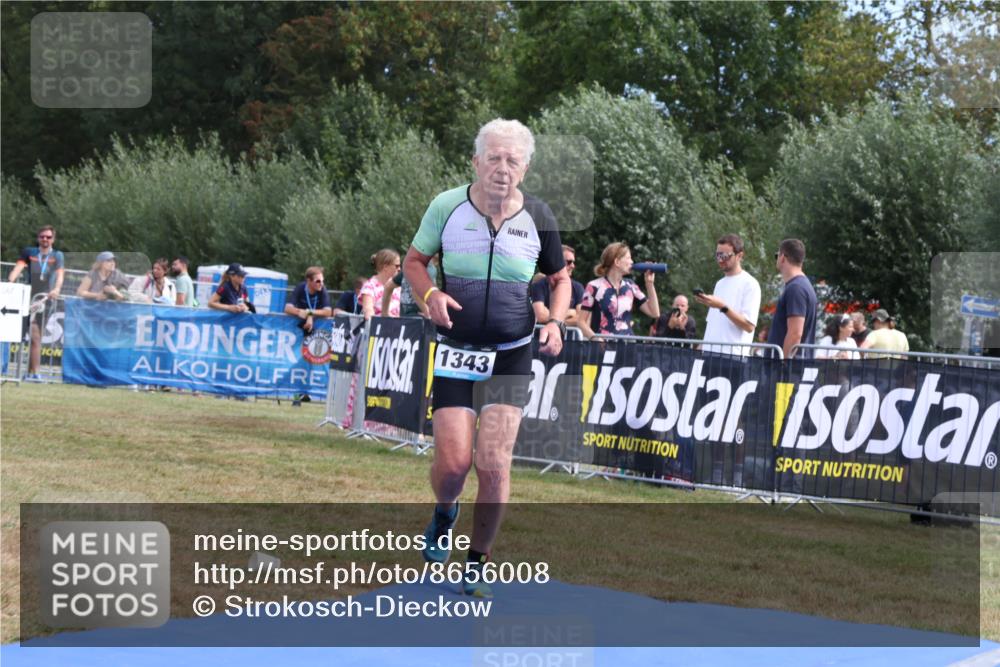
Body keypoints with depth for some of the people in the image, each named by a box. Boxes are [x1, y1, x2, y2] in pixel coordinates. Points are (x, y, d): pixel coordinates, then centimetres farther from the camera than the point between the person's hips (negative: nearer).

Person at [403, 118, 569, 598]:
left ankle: (476, 564, 12)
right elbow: (414, 260, 9)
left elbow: (560, 277, 14)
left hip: (511, 356, 0)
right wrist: (431, 294, -12)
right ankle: (444, 513, 29)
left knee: (493, 465, -8)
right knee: (452, 461, -9)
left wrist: (556, 322, -4)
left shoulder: (538, 217, -2)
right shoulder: (447, 206, -5)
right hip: (455, 351, 0)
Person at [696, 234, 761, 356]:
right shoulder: (720, 284, 21)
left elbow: (749, 326, -12)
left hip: (733, 354, -7)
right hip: (709, 352, 7)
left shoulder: (750, 284, -4)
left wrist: (723, 307, -20)